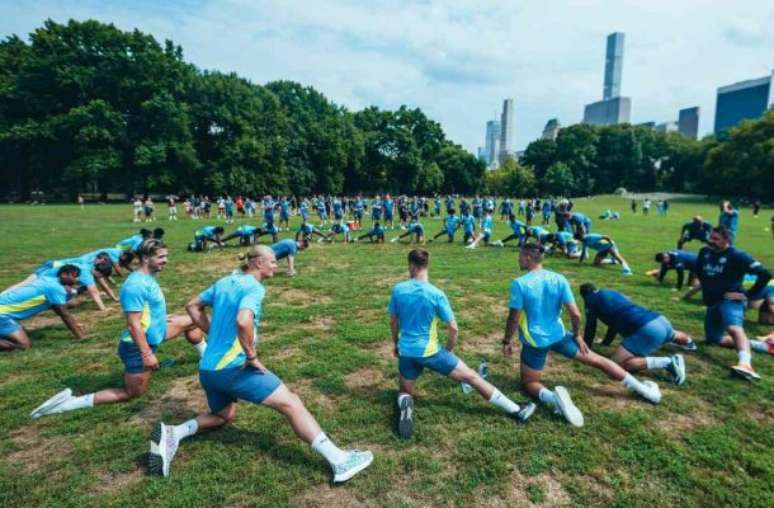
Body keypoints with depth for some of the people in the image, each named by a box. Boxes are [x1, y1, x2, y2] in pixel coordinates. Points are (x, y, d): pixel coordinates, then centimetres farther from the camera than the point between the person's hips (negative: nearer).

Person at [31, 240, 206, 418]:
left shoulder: (147, 278, 3)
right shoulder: (136, 285, -27)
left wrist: (160, 319, 32)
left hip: (152, 334, 9)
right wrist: (147, 354, -30)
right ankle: (71, 402, 9)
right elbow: (133, 325, -29)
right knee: (131, 393, 5)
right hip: (139, 346, -9)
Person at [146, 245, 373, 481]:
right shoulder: (254, 287, -14)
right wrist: (252, 356, -19)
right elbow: (243, 322, -32)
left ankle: (172, 433, 11)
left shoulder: (224, 282, 11)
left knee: (224, 416, 31)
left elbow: (192, 306, 22)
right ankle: (339, 460, -13)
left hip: (208, 369, 9)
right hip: (232, 367, -9)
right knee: (291, 403, -9)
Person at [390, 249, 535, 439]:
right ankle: (515, 410, 13)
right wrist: (448, 350, 9)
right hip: (430, 351, -2)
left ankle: (405, 405, -14)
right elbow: (453, 328, -10)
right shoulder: (436, 294, -14)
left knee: (405, 392, 23)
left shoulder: (398, 289, -6)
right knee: (471, 376, 9)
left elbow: (393, 322, 6)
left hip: (406, 351, 3)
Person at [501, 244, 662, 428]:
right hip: (558, 335, 4)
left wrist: (507, 341, -1)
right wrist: (577, 336, 9)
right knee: (596, 360, 22)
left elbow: (513, 318, -15)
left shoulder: (519, 283, -18)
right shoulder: (559, 279, -7)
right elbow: (575, 314, -7)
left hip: (534, 340, -3)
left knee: (529, 383, 12)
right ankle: (642, 388, 26)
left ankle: (552, 396, -20)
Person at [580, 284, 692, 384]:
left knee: (618, 363, -16)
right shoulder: (611, 293, 26)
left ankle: (668, 362, -19)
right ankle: (689, 342, 71)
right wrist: (605, 342, 47)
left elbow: (590, 328, 8)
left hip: (648, 329, -9)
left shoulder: (591, 299, 6)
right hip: (660, 321, 9)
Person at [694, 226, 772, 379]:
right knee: (712, 338, 12)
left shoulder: (737, 255, -12)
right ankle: (753, 345, 24)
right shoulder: (704, 252, 6)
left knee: (734, 328, -35)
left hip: (730, 301, -8)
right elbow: (699, 270, 28)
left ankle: (746, 364, -56)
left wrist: (748, 294, -13)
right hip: (712, 303, 8)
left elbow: (765, 274, -14)